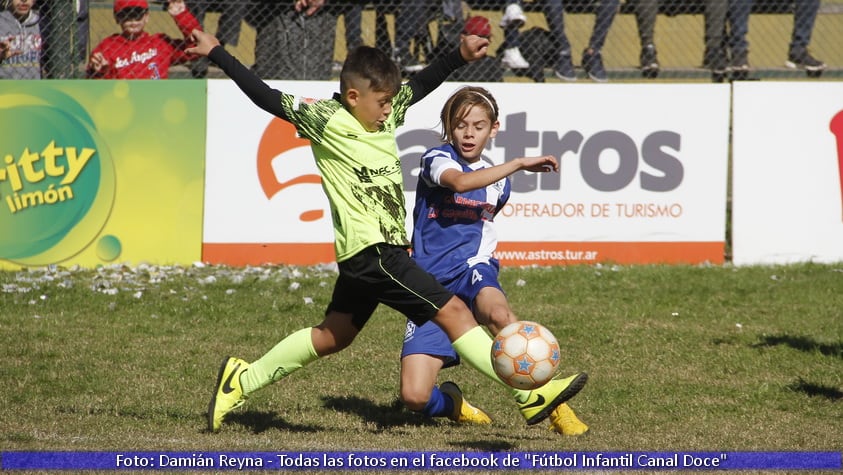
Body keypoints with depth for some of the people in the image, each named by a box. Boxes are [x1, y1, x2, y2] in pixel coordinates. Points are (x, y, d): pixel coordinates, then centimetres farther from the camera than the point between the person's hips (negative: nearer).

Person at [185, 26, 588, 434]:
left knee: (332, 336, 20)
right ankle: (532, 396, -12)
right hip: (370, 251, -9)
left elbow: (419, 85, 20)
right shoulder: (327, 121, -12)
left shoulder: (385, 114, 8)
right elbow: (269, 99, -10)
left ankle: (242, 381, 29)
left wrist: (460, 56, 8)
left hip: (380, 251, 9)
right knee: (453, 312, -11)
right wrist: (216, 54, -10)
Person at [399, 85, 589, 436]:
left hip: (472, 270, 2)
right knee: (414, 397, -16)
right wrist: (519, 164, -25)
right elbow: (460, 182, -24)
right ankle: (451, 402, 21)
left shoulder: (497, 184, 15)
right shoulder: (438, 158, -1)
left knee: (499, 314, -38)